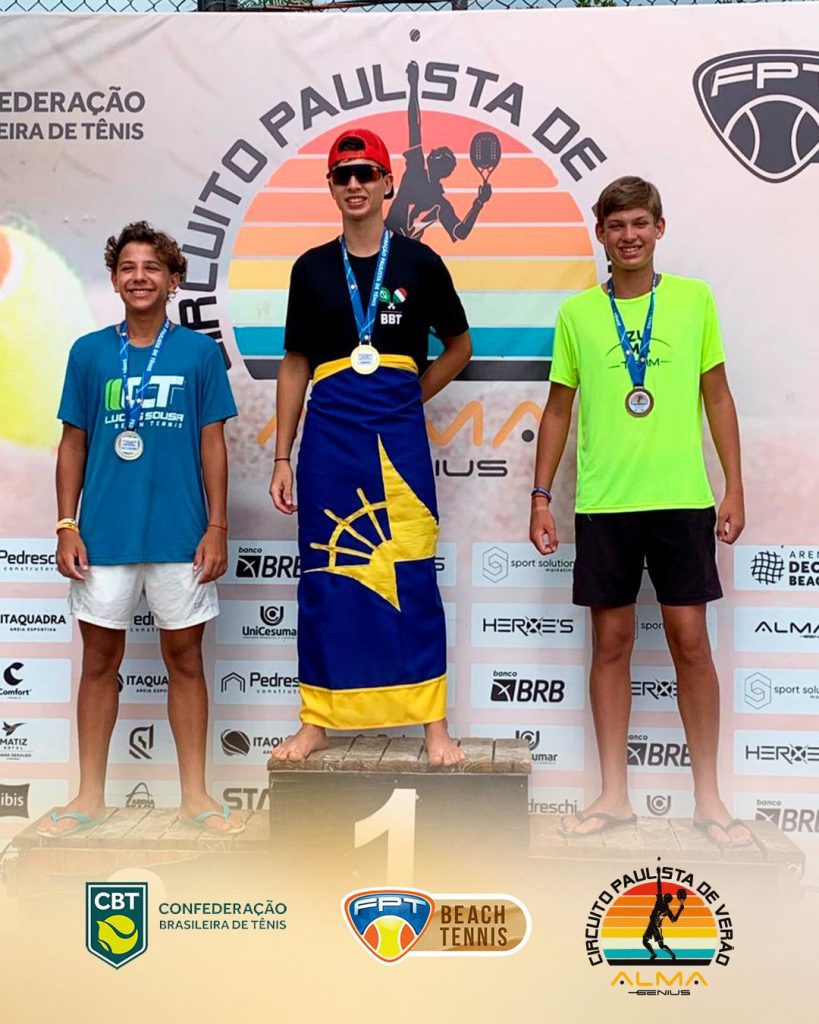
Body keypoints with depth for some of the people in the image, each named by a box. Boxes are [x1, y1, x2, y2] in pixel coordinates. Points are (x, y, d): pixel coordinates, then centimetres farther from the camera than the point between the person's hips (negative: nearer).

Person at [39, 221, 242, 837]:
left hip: (181, 533, -1)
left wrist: (217, 526, -3)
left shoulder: (199, 352, 2)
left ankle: (195, 794, 20)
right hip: (104, 533, 1)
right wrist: (66, 526, 1)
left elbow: (213, 444, 2)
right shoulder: (89, 352, 5)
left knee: (185, 656, 7)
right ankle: (91, 796, 23)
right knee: (100, 659, 9)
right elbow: (73, 445, 8)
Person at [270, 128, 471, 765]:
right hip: (328, 437, 2)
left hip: (399, 438, -2)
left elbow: (459, 346, 16)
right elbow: (295, 366, 11)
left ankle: (434, 725, 8)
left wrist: (411, 397, 5)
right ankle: (318, 720, 15)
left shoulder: (420, 263, 5)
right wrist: (282, 458, 6)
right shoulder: (313, 268, 9)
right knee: (324, 578, 5)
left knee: (413, 580, -1)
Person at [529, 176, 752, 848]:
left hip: (682, 498, -1)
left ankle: (709, 798, 16)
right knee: (611, 643, 7)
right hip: (603, 503, 1)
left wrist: (735, 488, 1)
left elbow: (718, 398, 8)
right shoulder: (576, 313, 6)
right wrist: (541, 498, 4)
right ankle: (614, 795, 18)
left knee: (690, 640, 2)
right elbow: (559, 410, 10)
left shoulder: (694, 299, 5)